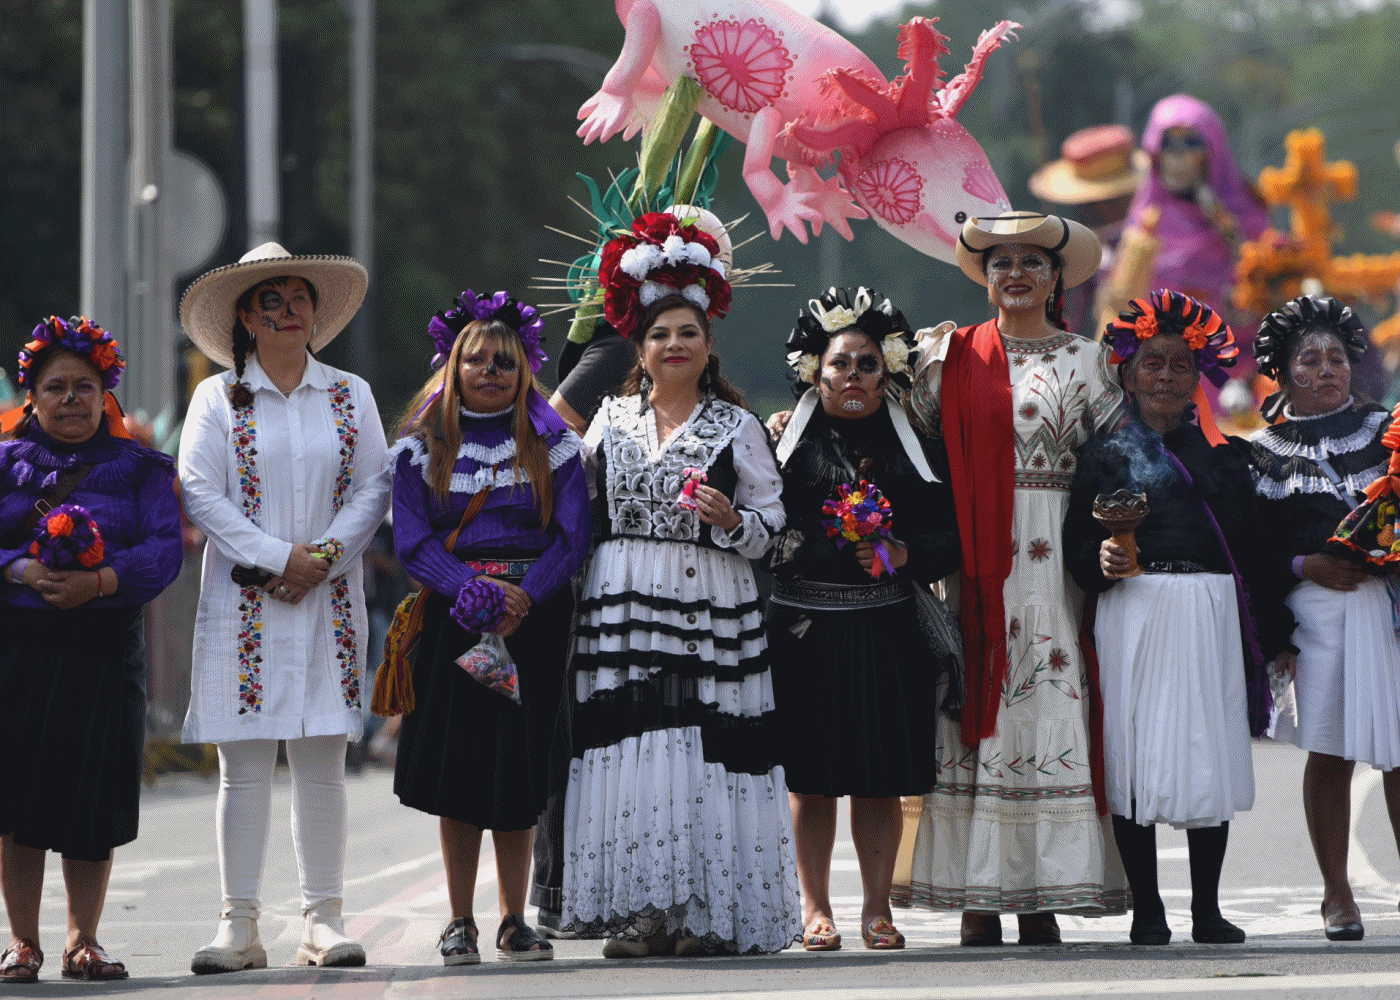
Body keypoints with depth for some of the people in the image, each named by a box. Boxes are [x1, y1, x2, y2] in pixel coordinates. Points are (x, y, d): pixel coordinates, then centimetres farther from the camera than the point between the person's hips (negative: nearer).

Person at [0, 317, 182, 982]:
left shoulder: (139, 467, 10)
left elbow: (166, 548, -2)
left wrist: (99, 582, -18)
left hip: (105, 649, 0)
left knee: (93, 800, 0)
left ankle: (83, 939, 10)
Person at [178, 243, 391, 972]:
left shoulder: (350, 397, 12)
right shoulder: (218, 398, 5)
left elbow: (374, 489, 5)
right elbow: (200, 493, -3)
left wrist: (324, 555, -11)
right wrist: (280, 558, -11)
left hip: (328, 603, 2)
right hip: (244, 603, -1)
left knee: (322, 765, -1)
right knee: (243, 766, -4)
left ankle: (323, 919, 2)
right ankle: (239, 925, -2)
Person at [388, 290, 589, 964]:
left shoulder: (552, 443, 7)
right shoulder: (423, 445, 7)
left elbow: (573, 537, -1)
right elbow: (412, 540, -3)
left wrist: (522, 596, -16)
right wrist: (477, 592, -17)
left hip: (533, 617, 0)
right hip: (452, 621, 0)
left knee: (518, 776, 0)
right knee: (454, 766, -3)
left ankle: (514, 921, 8)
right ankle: (460, 922, 3)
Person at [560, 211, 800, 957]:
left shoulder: (736, 428, 7)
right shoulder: (612, 420, 14)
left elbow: (773, 522, 5)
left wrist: (730, 518, -13)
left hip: (710, 610, -2)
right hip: (622, 607, 2)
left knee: (701, 751, -7)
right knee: (629, 748, -6)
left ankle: (705, 910, -3)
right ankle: (638, 908, -4)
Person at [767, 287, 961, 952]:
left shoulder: (912, 447, 10)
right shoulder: (787, 440, 6)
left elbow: (950, 539, 7)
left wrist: (905, 554, -10)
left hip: (886, 629, 1)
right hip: (805, 628, -1)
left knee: (881, 777, 2)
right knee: (811, 775, 0)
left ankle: (877, 906, 11)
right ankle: (815, 908, 9)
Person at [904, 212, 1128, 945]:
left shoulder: (1084, 361, 10)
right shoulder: (950, 355, 11)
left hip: (1053, 560, 0)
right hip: (974, 556, 0)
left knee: (1051, 711, -6)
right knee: (976, 704, -5)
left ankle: (1041, 896, -4)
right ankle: (978, 899, -3)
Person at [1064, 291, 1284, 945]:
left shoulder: (1221, 456, 14)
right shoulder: (1105, 456, 8)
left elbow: (1251, 550, 11)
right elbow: (1077, 547, 4)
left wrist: (1265, 638, 6)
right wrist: (1103, 563, -18)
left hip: (1210, 615, 2)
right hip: (1132, 614, -2)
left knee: (1210, 756, 0)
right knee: (1135, 756, -4)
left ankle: (1207, 911, 7)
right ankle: (1146, 910, 3)